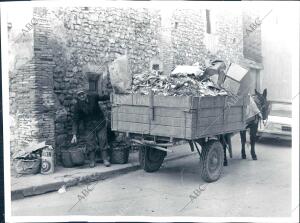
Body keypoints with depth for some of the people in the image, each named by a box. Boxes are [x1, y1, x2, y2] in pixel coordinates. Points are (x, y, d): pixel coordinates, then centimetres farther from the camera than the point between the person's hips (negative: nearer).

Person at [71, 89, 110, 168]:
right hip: (88, 125, 0)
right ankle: (92, 161, 7)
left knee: (103, 140, -3)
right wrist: (74, 135, -18)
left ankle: (105, 159, 4)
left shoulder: (93, 96, -10)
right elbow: (75, 120, -12)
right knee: (90, 142, -4)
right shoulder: (78, 105, -12)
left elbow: (102, 98, 12)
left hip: (100, 122, 1)